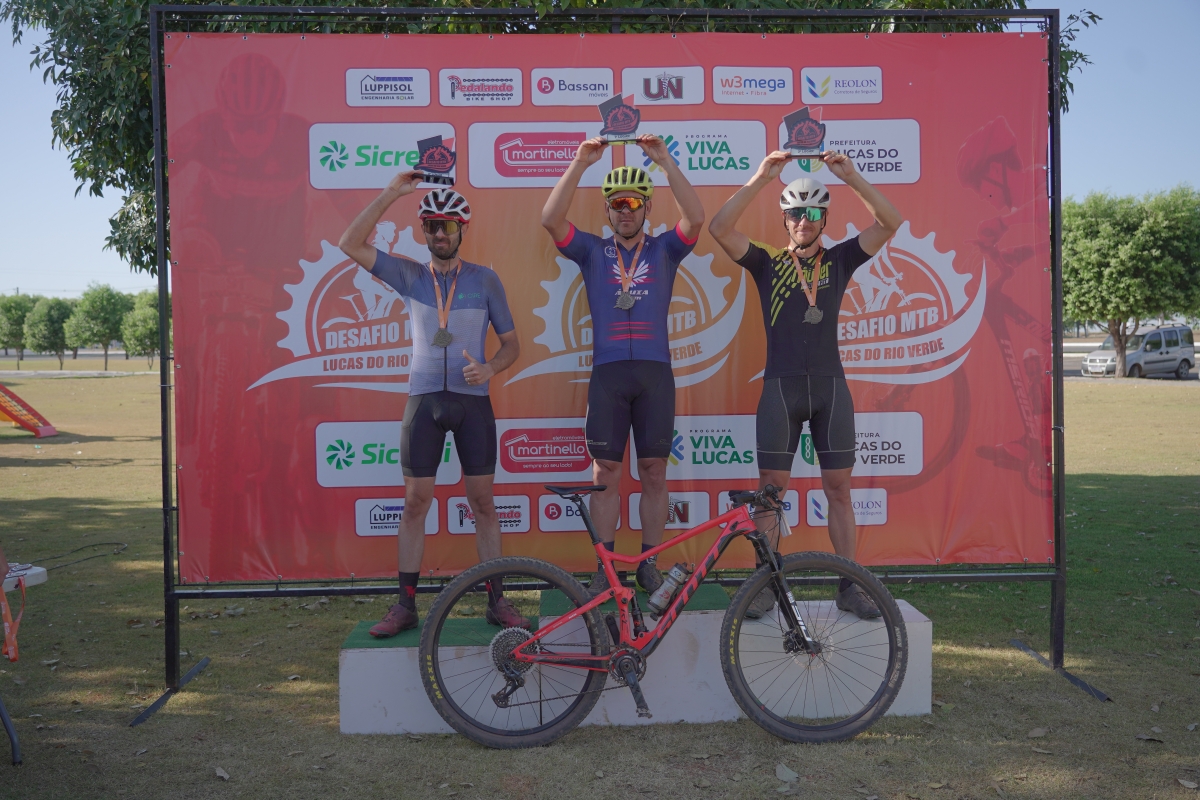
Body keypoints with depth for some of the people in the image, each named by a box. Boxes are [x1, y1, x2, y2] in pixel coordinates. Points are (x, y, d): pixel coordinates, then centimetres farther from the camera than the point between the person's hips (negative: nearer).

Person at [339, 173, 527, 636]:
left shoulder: (485, 280, 4)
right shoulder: (409, 275, 6)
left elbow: (511, 343, 8)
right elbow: (351, 244, -3)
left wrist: (489, 368, -13)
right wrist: (391, 194, -6)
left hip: (472, 400, 0)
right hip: (424, 399, 1)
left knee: (482, 501, 3)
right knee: (415, 501, 1)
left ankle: (497, 601, 10)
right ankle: (405, 605, 8)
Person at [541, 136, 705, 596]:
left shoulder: (664, 249, 9)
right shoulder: (592, 251, 9)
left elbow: (695, 218, -9)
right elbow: (550, 219, -6)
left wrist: (665, 161, -14)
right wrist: (580, 164, -12)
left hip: (655, 372, 0)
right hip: (608, 372, 0)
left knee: (653, 472, 6)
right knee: (605, 473, 3)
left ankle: (648, 565, 16)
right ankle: (605, 568, 11)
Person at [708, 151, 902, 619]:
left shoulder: (839, 261, 9)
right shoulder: (767, 263, 5)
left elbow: (890, 223, 0)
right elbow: (719, 228, -9)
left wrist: (850, 177, -9)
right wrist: (761, 177, -13)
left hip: (830, 387, 1)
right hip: (781, 387, -1)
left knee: (838, 487, 5)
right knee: (771, 488, 1)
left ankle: (849, 586, 11)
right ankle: (766, 585, 9)